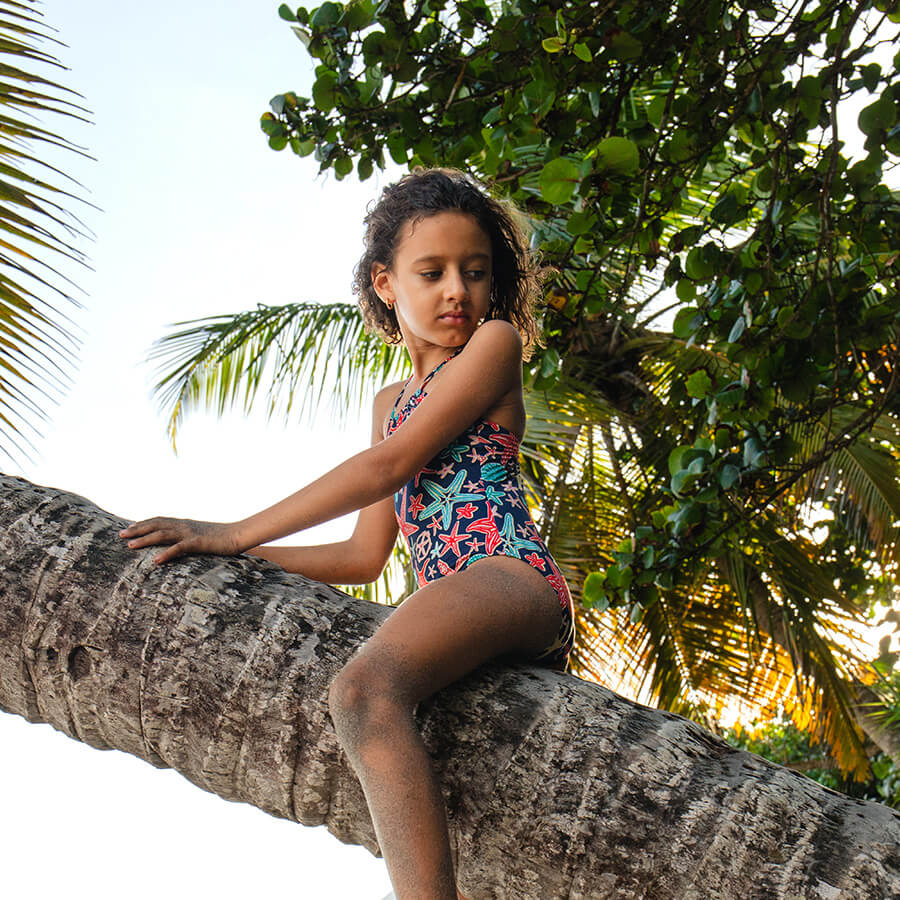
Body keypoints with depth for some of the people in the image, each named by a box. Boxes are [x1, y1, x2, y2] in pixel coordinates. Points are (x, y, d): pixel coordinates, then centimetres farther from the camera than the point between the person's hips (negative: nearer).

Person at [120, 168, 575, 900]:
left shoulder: (496, 343, 7)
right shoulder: (392, 402, 30)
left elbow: (390, 466, -4)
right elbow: (364, 557, 26)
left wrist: (236, 532, -2)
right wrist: (231, 558, 19)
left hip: (510, 575, -10)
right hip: (451, 604, 10)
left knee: (364, 690, -37)